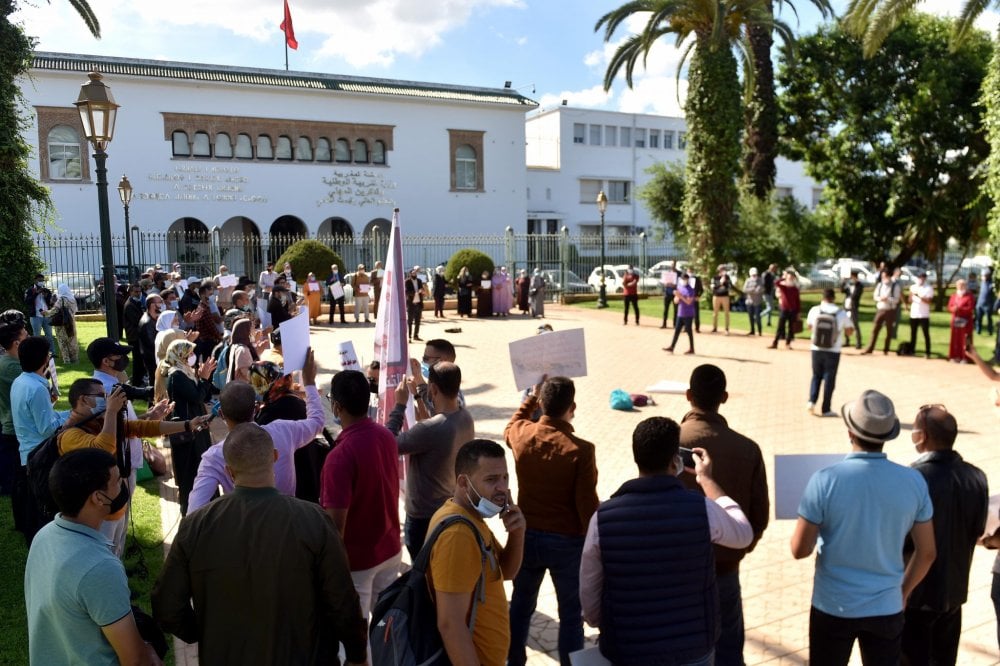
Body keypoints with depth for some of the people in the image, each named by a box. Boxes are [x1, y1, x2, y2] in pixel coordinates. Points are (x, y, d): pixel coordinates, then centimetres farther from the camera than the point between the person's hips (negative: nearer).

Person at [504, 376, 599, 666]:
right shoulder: (581, 450, -21)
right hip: (567, 541, -4)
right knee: (571, 614, 12)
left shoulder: (521, 435, -9)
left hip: (526, 535, 4)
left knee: (521, 605, 22)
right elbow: (587, 504, -17)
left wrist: (531, 398, 26)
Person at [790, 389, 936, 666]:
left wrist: (811, 521, 7)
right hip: (887, 608, 2)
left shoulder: (825, 481, -19)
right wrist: (903, 591, 16)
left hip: (833, 606, -2)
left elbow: (800, 550, -14)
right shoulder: (914, 481, -9)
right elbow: (927, 553, 0)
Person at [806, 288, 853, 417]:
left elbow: (809, 325, 12)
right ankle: (826, 409, 11)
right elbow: (849, 332, 2)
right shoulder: (841, 314, -10)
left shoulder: (815, 310, -6)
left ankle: (812, 400, 4)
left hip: (816, 349, 2)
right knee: (829, 379, 7)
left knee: (816, 376, 19)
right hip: (833, 352, -2)